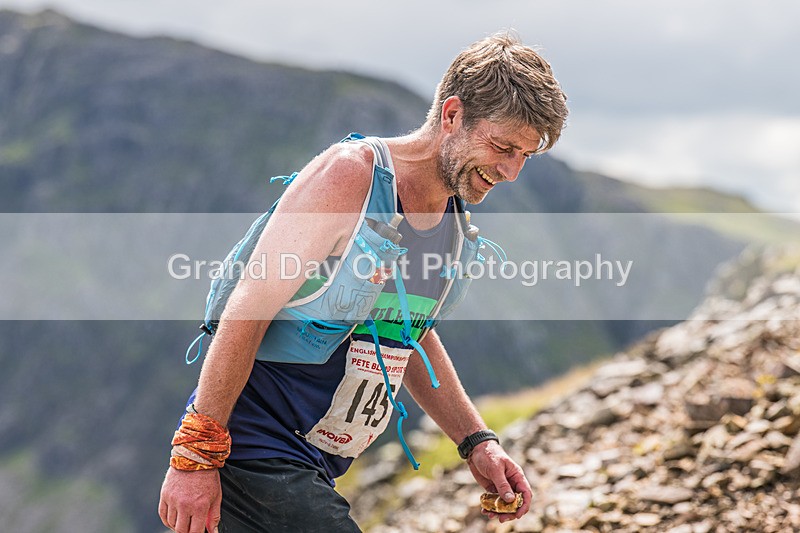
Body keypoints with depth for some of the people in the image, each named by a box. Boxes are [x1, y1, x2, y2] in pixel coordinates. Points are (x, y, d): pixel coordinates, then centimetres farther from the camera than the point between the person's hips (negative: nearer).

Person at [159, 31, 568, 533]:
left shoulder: (454, 218, 10)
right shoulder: (351, 173, -15)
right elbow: (250, 307, -18)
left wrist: (477, 441, 15)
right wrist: (197, 454, -19)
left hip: (316, 467, 8)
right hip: (256, 449, -8)